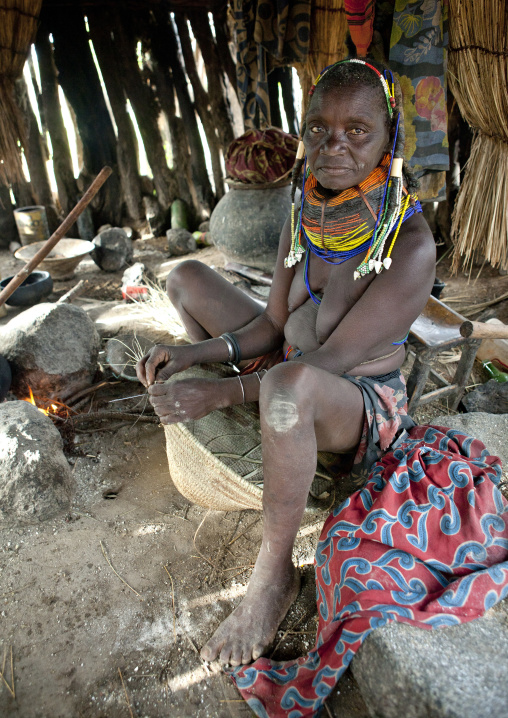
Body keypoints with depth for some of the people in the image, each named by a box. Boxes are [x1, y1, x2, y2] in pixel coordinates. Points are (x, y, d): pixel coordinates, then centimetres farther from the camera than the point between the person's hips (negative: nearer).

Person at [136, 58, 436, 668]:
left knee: (289, 385, -44)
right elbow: (273, 325, -3)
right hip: (289, 362, 7)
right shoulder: (306, 213, -4)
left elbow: (334, 357, -27)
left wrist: (222, 392, -32)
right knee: (187, 278, 8)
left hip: (362, 400, -7)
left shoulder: (410, 245, -24)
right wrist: (196, 354, -17)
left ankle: (275, 573, -17)